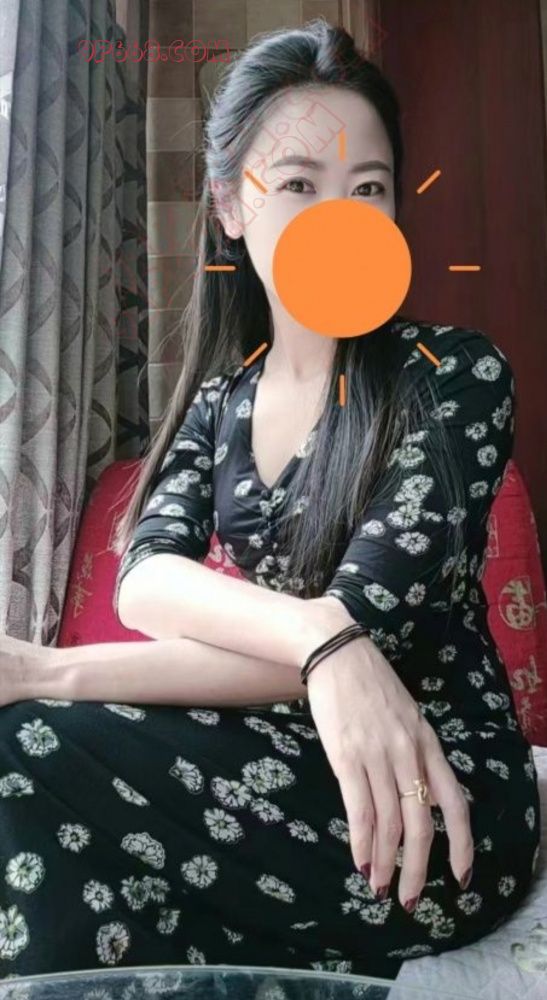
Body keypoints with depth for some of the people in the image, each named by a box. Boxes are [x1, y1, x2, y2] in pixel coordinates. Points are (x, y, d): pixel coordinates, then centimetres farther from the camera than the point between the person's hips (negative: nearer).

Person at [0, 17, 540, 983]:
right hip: (293, 757, 5)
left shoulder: (456, 372, -10)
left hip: (439, 796, -4)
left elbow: (365, 627, -20)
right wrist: (322, 639, -32)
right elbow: (143, 577, -10)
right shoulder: (221, 397, 6)